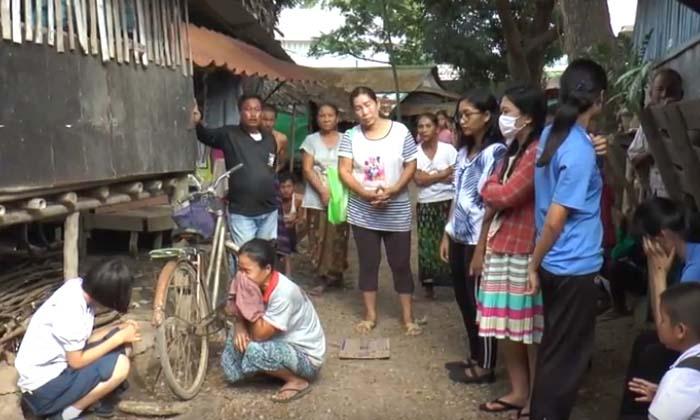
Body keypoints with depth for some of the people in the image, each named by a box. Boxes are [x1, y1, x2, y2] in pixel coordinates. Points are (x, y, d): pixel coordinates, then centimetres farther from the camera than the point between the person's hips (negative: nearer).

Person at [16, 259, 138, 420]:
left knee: (123, 347, 0)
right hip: (43, 385, -8)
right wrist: (118, 338, -15)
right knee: (120, 364, -21)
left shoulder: (79, 287, -6)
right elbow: (77, 361, -20)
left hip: (60, 363, 8)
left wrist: (120, 329, -5)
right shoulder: (71, 308, -30)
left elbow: (83, 339, 5)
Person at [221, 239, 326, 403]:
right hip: (283, 344, 8)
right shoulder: (257, 284, -8)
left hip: (306, 357, -8)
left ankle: (298, 381, -7)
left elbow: (260, 335, -28)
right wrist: (239, 327, -20)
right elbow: (241, 315, 2)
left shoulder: (284, 292, -31)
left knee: (255, 351, -30)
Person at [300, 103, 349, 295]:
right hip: (317, 198, 0)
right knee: (319, 239, -1)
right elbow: (307, 169, -2)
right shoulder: (311, 140, 6)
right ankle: (322, 278, 6)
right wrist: (323, 191, -15)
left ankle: (336, 274, 17)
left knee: (338, 238, 3)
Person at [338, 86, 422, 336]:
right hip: (363, 212, 1)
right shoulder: (350, 136, -1)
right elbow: (344, 171, -5)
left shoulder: (400, 131, -5)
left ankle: (408, 318, 17)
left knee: (401, 264, 5)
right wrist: (366, 193, -19)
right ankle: (370, 315, 23)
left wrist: (393, 190, -19)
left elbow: (411, 166, -3)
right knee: (368, 264, 10)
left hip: (397, 213, -1)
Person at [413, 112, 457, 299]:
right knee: (427, 245, 5)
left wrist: (430, 176, -13)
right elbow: (418, 180, -10)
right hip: (425, 205, 2)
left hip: (448, 202, -1)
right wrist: (443, 174, -10)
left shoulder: (448, 149, -3)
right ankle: (428, 284, 17)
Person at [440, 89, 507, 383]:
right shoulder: (464, 151, 12)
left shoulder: (496, 152, -13)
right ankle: (475, 357, 31)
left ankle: (485, 366, 18)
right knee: (463, 299, 16)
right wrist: (447, 234, 15)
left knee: (480, 302, 3)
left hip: (478, 240, -8)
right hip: (460, 238, 8)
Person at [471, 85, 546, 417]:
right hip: (499, 248, 9)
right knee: (505, 327, 14)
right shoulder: (511, 152, 16)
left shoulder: (538, 152, -14)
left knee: (531, 328, 4)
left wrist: (489, 188, 2)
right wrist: (481, 249, 12)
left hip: (524, 251, -9)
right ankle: (518, 392, 28)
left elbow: (504, 196, -21)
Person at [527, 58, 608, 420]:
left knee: (556, 349, 22)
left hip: (556, 264, 9)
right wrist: (534, 264, -14)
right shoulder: (580, 151, -23)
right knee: (565, 355, 6)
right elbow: (556, 219, -22)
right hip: (575, 267, -9)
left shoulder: (551, 134, 4)